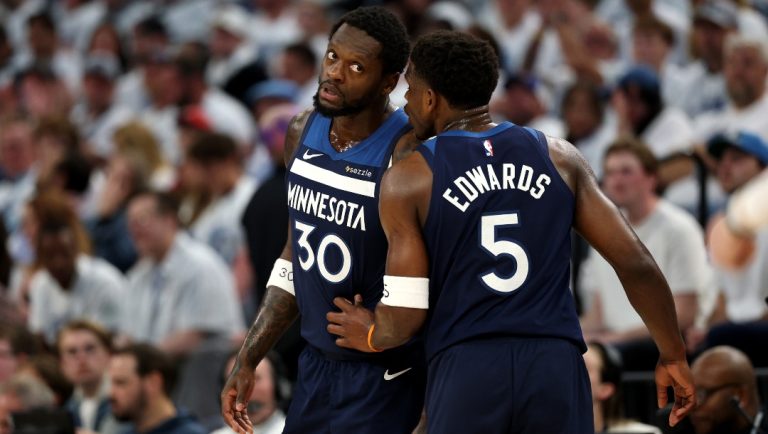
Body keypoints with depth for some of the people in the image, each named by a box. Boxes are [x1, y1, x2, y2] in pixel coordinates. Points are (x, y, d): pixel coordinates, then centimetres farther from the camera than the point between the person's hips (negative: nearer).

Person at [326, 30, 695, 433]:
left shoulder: (408, 180, 2)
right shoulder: (559, 157, 11)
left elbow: (406, 316, -2)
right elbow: (635, 263, 8)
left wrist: (370, 336, 21)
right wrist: (673, 356, 19)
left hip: (465, 370, -2)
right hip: (556, 366, 2)